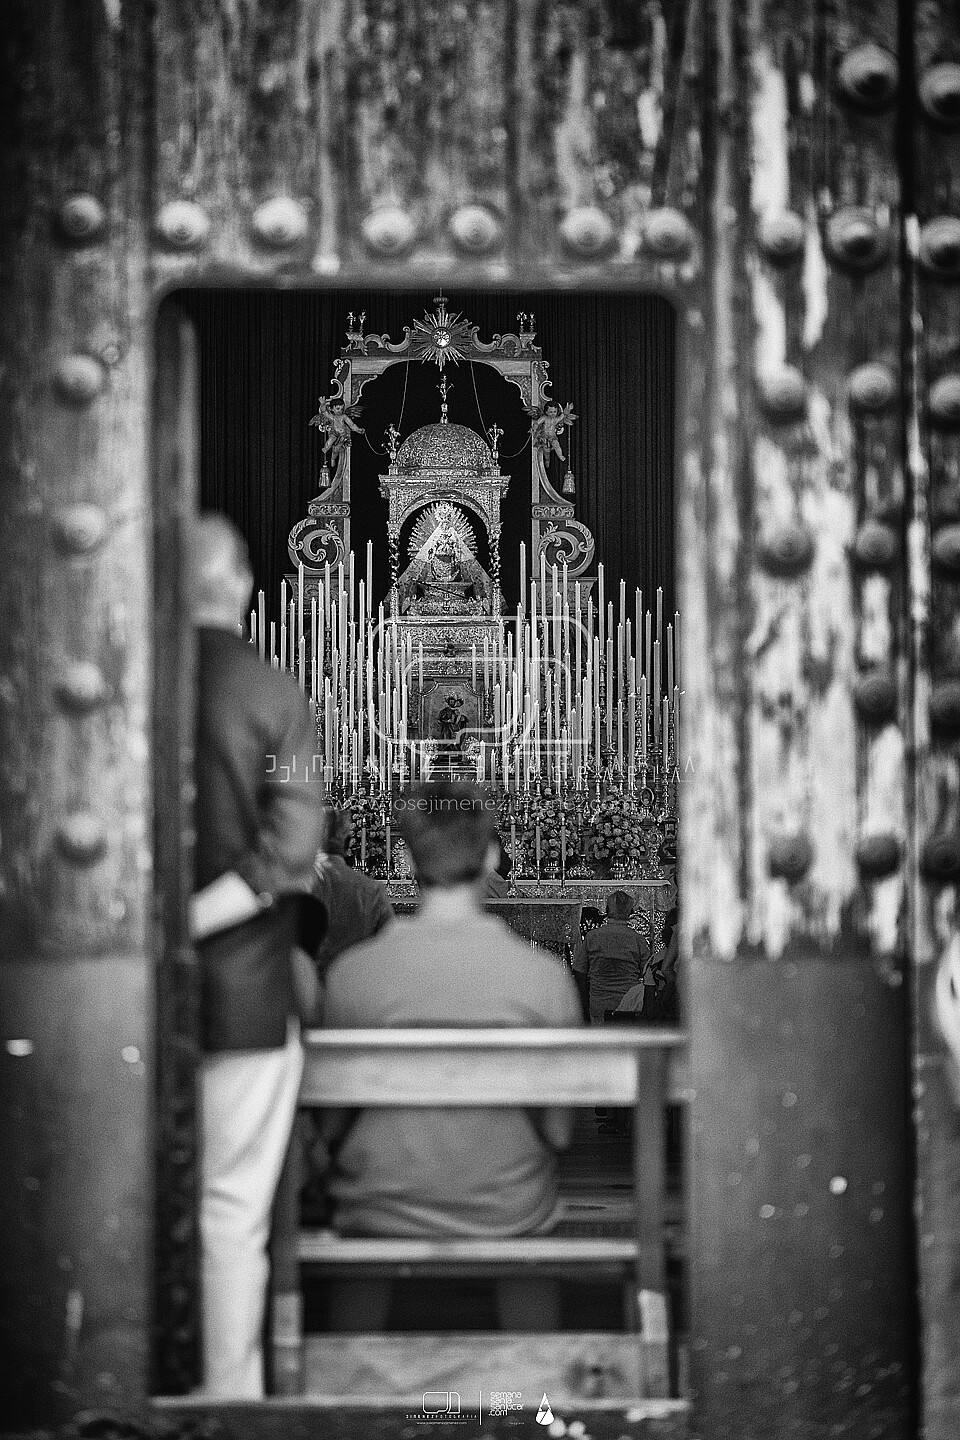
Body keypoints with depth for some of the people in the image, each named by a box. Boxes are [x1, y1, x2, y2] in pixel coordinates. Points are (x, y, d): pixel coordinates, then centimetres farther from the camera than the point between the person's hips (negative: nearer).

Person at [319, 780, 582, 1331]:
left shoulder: (352, 971, -15)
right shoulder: (545, 974, -15)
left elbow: (335, 1121, -3)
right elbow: (559, 1129, -5)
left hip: (385, 1215, 0)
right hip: (509, 1217, 0)